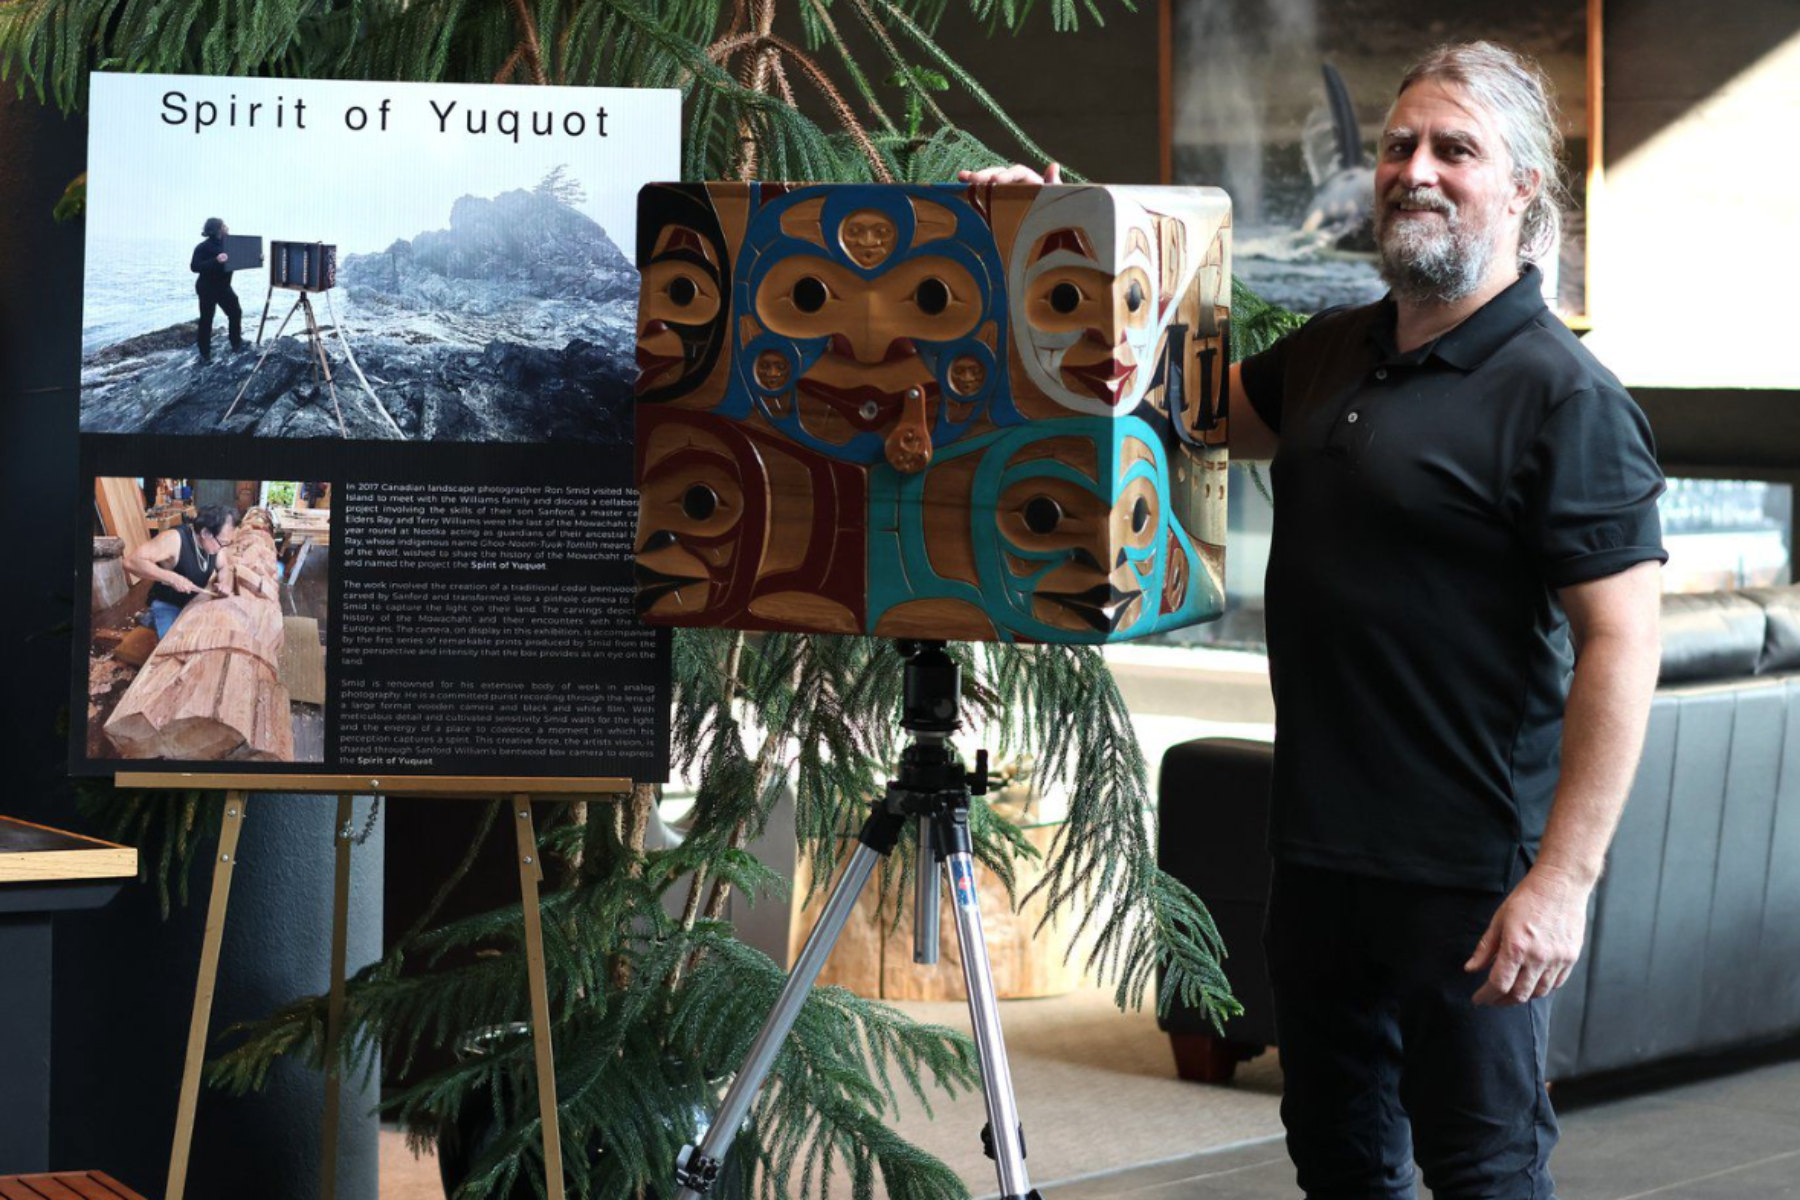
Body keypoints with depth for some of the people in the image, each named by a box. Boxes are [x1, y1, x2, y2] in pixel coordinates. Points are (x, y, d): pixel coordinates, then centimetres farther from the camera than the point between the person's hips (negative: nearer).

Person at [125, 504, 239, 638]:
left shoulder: (216, 541, -12)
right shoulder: (175, 539, -31)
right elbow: (131, 562, -38)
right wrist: (172, 578, -43)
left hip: (195, 603, 7)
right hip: (168, 606, -7)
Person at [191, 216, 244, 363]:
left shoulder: (226, 243, 2)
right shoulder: (203, 247, -20)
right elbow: (194, 266, -28)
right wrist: (216, 261, -39)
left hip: (223, 286, 7)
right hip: (207, 288, -7)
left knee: (236, 312, 14)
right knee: (206, 319, 0)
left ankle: (237, 343, 31)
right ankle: (205, 353, 8)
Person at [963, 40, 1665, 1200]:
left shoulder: (1563, 395, -14)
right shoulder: (1331, 354, 11)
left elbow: (1621, 643, -18)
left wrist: (1564, 877, -23)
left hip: (1467, 879, -8)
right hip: (1320, 848, 8)